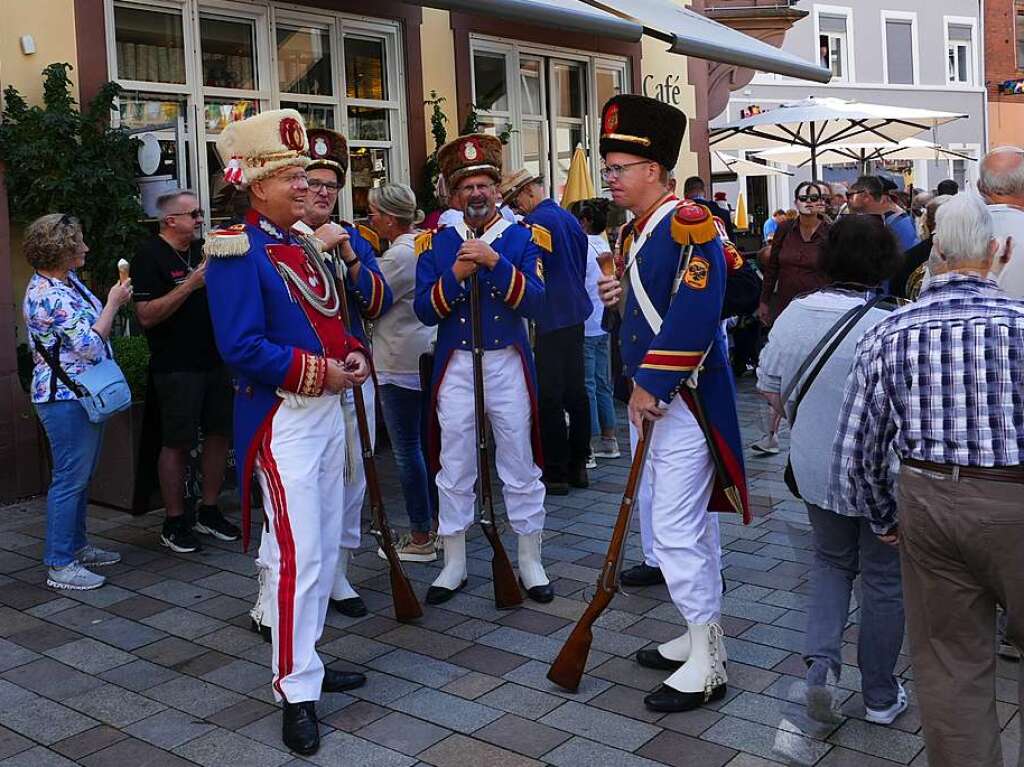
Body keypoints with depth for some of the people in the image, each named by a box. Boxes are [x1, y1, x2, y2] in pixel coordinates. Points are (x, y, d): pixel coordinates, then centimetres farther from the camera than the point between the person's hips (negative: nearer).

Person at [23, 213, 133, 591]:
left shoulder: (68, 280, 9)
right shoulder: (46, 295, -21)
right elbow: (91, 344, -22)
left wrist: (114, 303, 6)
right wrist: (112, 304, -14)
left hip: (84, 393, 10)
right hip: (65, 398, -10)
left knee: (81, 476, 17)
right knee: (70, 478, -4)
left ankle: (77, 545, 30)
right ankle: (59, 565, 4)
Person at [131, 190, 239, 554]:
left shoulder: (201, 250, 14)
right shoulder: (150, 255, -9)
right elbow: (146, 316, -17)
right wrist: (190, 285, -22)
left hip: (214, 360, 7)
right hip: (176, 367, -7)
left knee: (220, 433, 9)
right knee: (177, 443, -2)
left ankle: (209, 511, 23)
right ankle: (174, 523, 9)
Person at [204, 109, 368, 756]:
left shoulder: (309, 245, 14)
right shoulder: (238, 251, -12)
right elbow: (242, 347, -20)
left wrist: (354, 355, -1)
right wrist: (319, 371, -20)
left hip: (328, 410, 9)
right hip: (282, 419, -9)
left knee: (325, 547, 15)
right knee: (298, 554, -8)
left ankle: (305, 658, 30)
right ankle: (297, 691, 3)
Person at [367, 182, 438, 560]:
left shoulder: (398, 256, -16)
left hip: (400, 365, -10)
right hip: (425, 359, 10)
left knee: (407, 449, -1)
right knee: (428, 444, 15)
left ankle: (420, 537, 7)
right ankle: (437, 525, 23)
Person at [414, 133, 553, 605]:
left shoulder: (523, 237, 0)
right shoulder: (435, 243, 4)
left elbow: (535, 304, -12)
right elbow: (424, 311, -2)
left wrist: (495, 262, -22)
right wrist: (455, 275, -17)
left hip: (508, 365, -1)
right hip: (456, 367, 1)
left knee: (521, 469, 6)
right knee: (454, 470, 8)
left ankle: (530, 562, 20)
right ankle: (454, 564, 21)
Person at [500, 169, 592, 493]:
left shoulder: (534, 222, -13)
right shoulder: (570, 219, 13)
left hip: (550, 320, -9)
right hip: (576, 314, 9)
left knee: (550, 398, -4)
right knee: (576, 392, 12)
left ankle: (556, 473, 1)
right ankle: (578, 466, 20)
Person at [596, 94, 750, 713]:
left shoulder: (687, 224, -16)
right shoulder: (638, 231, 14)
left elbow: (694, 314, -25)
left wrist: (651, 385, -21)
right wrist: (621, 298, 2)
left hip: (684, 399, -10)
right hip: (656, 395, 10)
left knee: (676, 529, -7)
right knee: (692, 521, 17)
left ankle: (708, 665, 5)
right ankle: (702, 637, 29)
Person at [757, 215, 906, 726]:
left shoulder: (792, 315, -6)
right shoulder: (887, 327, -22)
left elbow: (768, 389, 5)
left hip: (815, 468, 4)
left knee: (831, 560, 25)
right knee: (883, 577, 13)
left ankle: (821, 660, 7)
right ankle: (880, 696, 27)